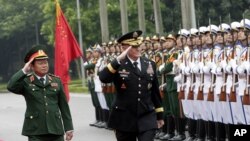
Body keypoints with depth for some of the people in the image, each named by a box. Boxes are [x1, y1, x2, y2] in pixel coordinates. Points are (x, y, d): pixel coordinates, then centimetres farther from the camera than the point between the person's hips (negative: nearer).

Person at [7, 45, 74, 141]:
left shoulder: (56, 81, 9)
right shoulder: (26, 82, 0)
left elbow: (64, 107, 10)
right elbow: (11, 87, -20)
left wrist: (68, 128, 8)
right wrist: (24, 71, -17)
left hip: (56, 129, 3)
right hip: (35, 132, -3)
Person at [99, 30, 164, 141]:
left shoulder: (150, 64, 7)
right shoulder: (118, 66, -5)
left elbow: (155, 91, 12)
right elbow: (103, 78, -25)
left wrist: (159, 115, 14)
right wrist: (118, 59, -29)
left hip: (147, 117, 1)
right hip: (125, 119, -1)